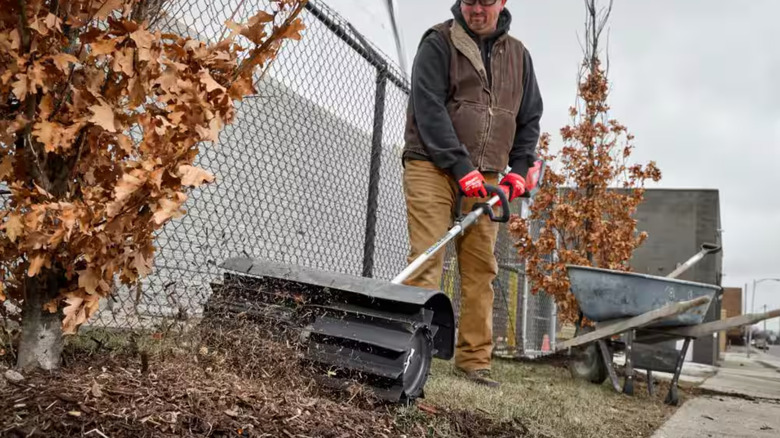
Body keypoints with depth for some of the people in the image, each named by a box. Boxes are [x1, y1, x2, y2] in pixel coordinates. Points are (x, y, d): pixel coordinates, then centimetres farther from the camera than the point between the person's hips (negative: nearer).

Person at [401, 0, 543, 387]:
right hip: (433, 168, -4)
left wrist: (519, 168, 5)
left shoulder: (518, 55, 16)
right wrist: (461, 166, -18)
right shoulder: (438, 43, 0)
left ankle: (474, 359, 10)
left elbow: (530, 118, 20)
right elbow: (429, 108, -11)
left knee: (481, 268, 2)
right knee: (426, 259, -10)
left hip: (485, 178, 5)